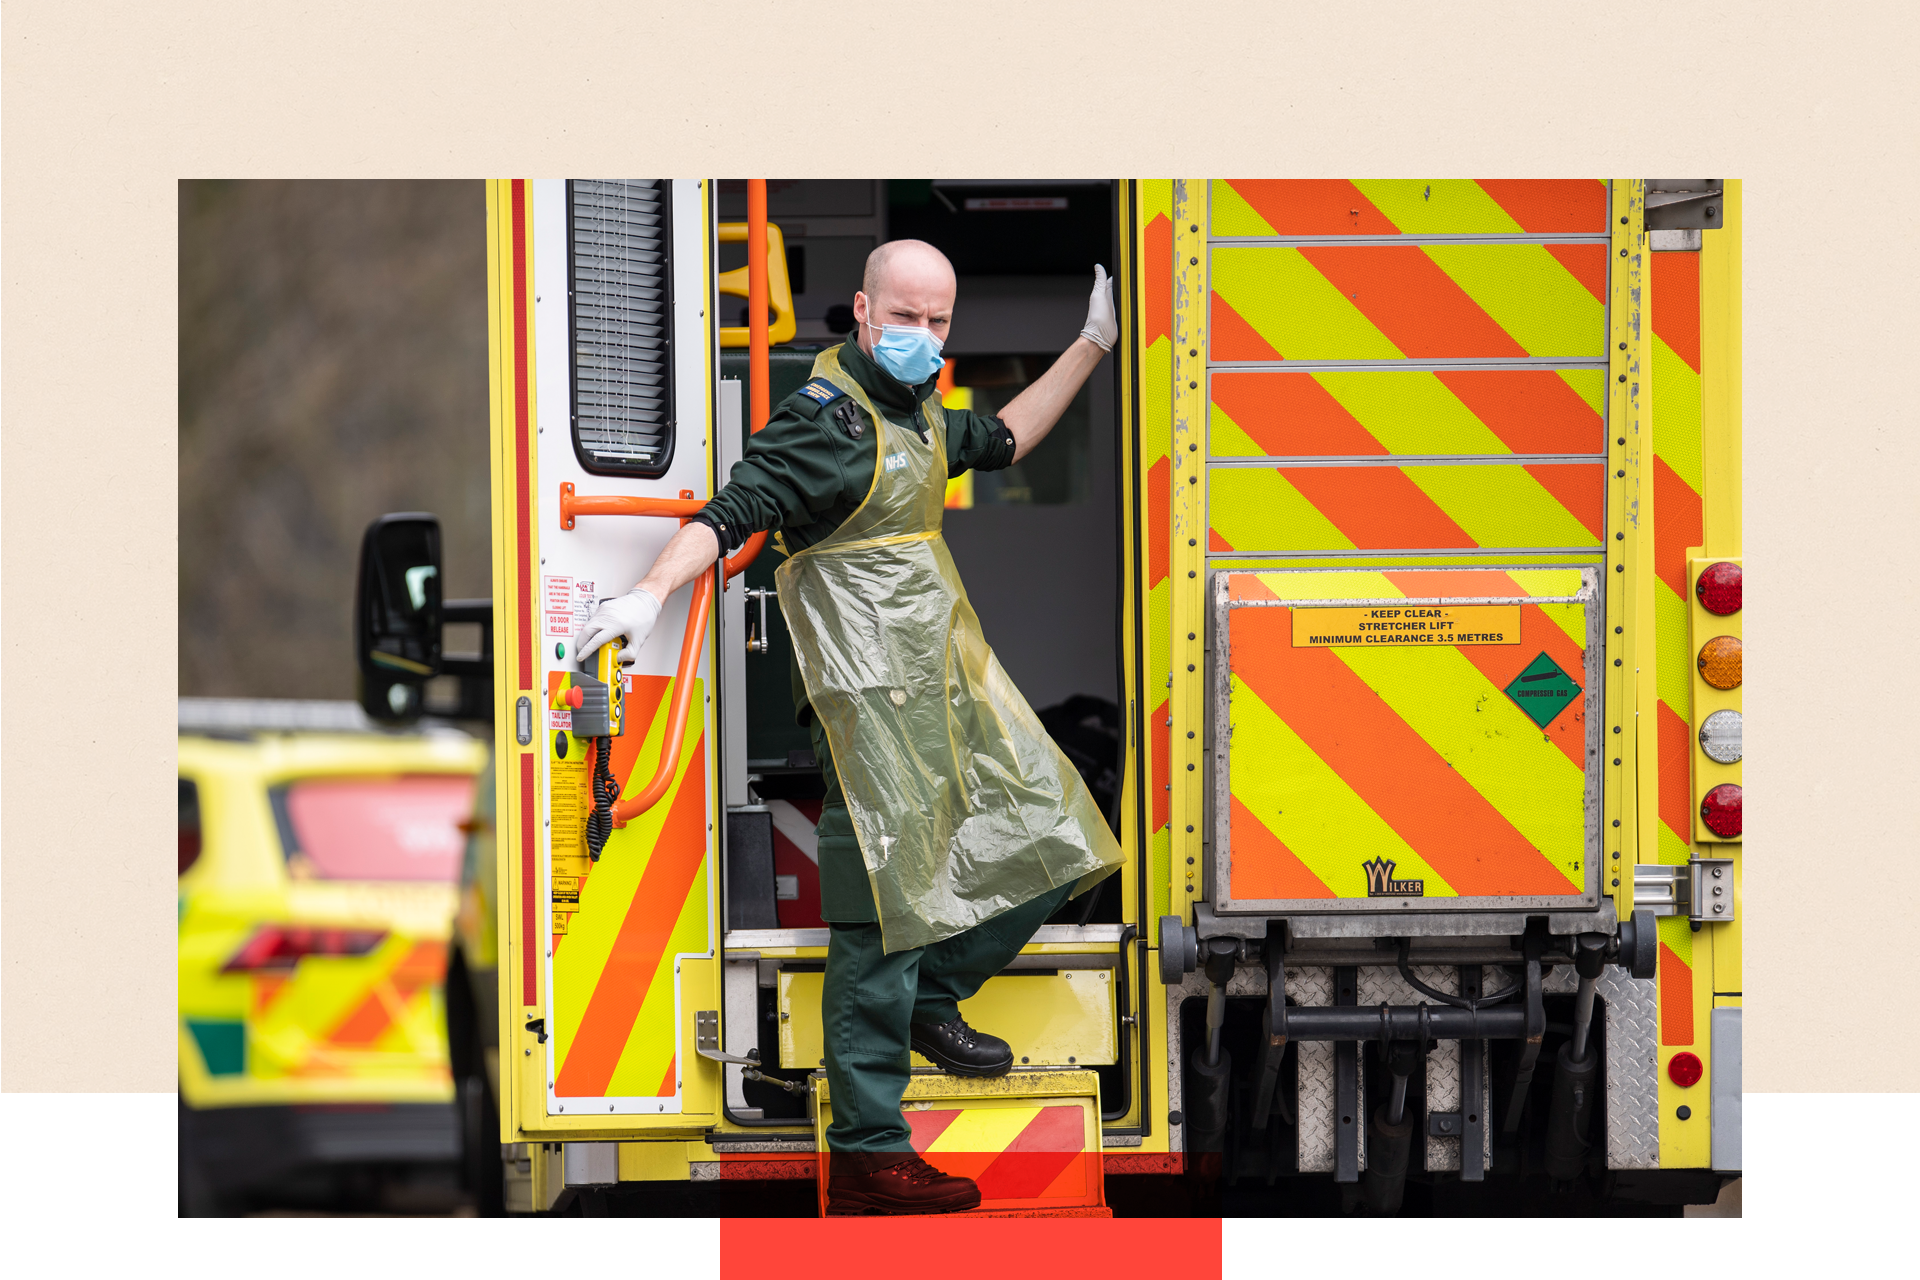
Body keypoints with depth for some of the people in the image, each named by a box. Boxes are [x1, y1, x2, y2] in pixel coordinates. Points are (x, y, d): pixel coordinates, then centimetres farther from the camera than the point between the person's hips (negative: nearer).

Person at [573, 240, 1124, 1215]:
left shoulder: (915, 413, 15)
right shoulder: (826, 421, -14)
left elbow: (1001, 442, 35)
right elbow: (731, 513, -23)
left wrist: (1090, 347, 35)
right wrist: (649, 596, -37)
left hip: (951, 684, 10)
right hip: (873, 700, -10)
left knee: (1045, 844, 14)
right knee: (885, 917, -10)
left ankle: (928, 999, 31)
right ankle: (865, 1154, -8)